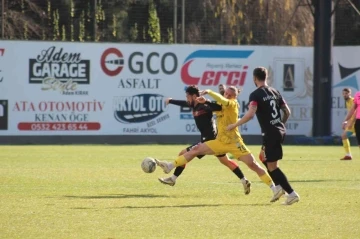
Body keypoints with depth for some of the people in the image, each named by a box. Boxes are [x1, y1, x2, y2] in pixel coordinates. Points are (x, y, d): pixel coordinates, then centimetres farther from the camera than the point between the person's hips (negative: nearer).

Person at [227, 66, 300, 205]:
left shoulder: (256, 95, -10)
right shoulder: (274, 92, 11)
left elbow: (250, 114, -24)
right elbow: (287, 112, 15)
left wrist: (235, 125, -15)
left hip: (270, 133, -8)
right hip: (280, 131, 8)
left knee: (272, 166, -2)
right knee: (266, 159, 25)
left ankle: (292, 194, -8)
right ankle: (279, 186, 15)